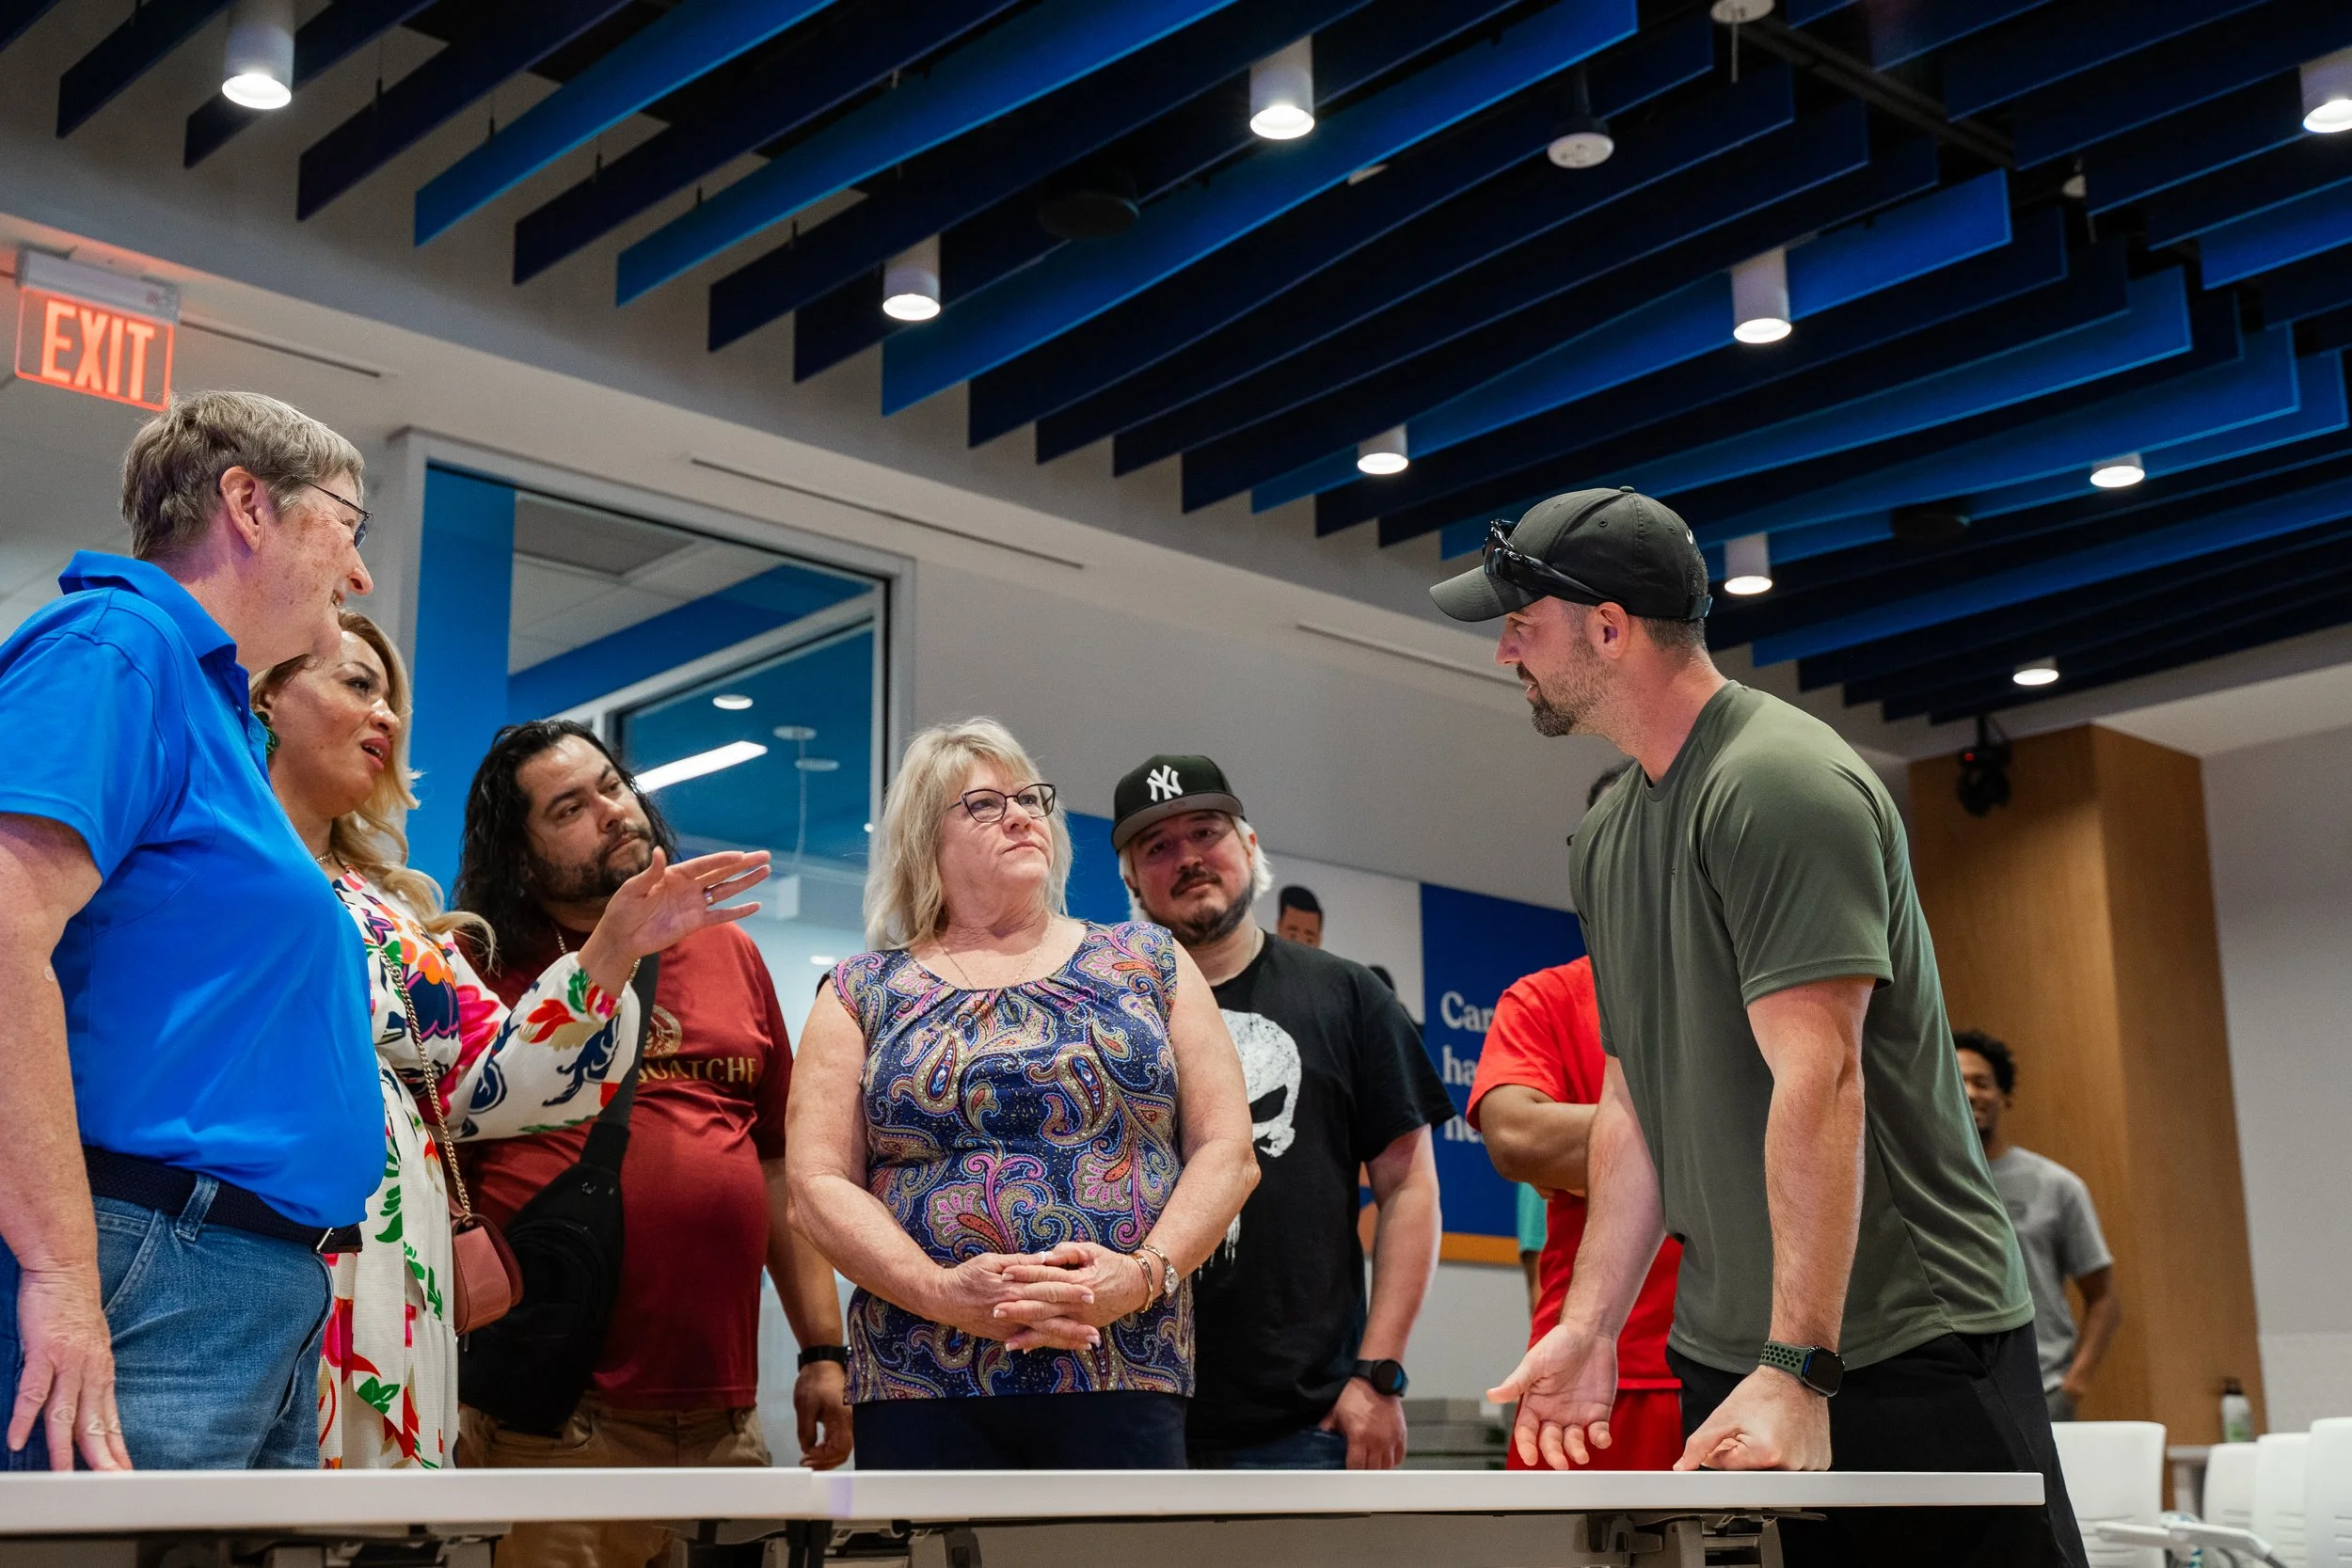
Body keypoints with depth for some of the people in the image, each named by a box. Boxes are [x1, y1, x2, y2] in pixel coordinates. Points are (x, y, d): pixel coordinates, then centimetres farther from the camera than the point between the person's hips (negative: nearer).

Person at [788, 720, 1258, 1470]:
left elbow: (1227, 1149, 7)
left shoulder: (1150, 962, 13)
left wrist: (1145, 1273, -10)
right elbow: (818, 1183, 2)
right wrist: (942, 1292, -14)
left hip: (1125, 1385, 0)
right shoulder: (862, 993, 11)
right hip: (922, 1389, 0)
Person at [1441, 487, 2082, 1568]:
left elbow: (1818, 1082, -23)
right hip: (1723, 1358, 8)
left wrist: (1798, 1369, -27)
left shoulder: (1781, 784, -15)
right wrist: (1590, 1324, 8)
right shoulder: (1607, 832, 12)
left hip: (1908, 1347, -8)